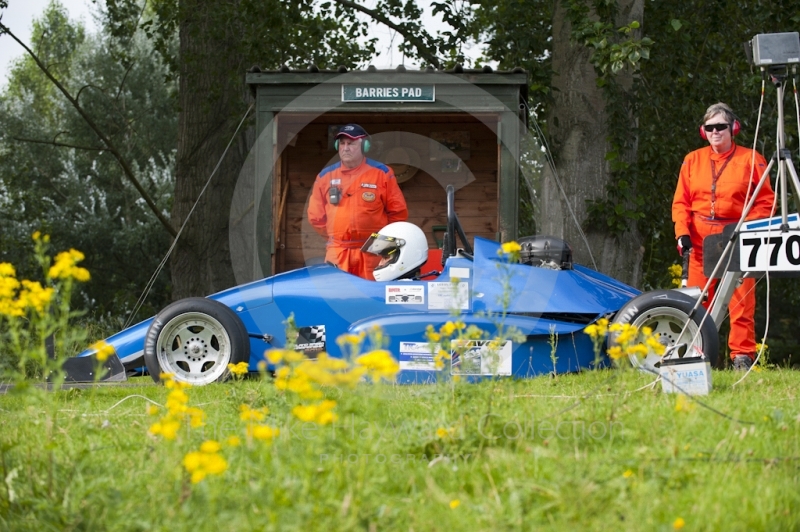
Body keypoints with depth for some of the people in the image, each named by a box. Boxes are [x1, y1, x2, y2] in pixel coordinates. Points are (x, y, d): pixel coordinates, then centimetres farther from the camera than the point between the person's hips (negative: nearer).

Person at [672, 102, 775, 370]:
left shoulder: (750, 159, 4)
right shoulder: (693, 160, 12)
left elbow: (765, 200, 2)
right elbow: (681, 201, 11)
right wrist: (682, 232, -3)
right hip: (700, 241, 3)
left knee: (741, 301, -6)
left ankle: (742, 356, -3)